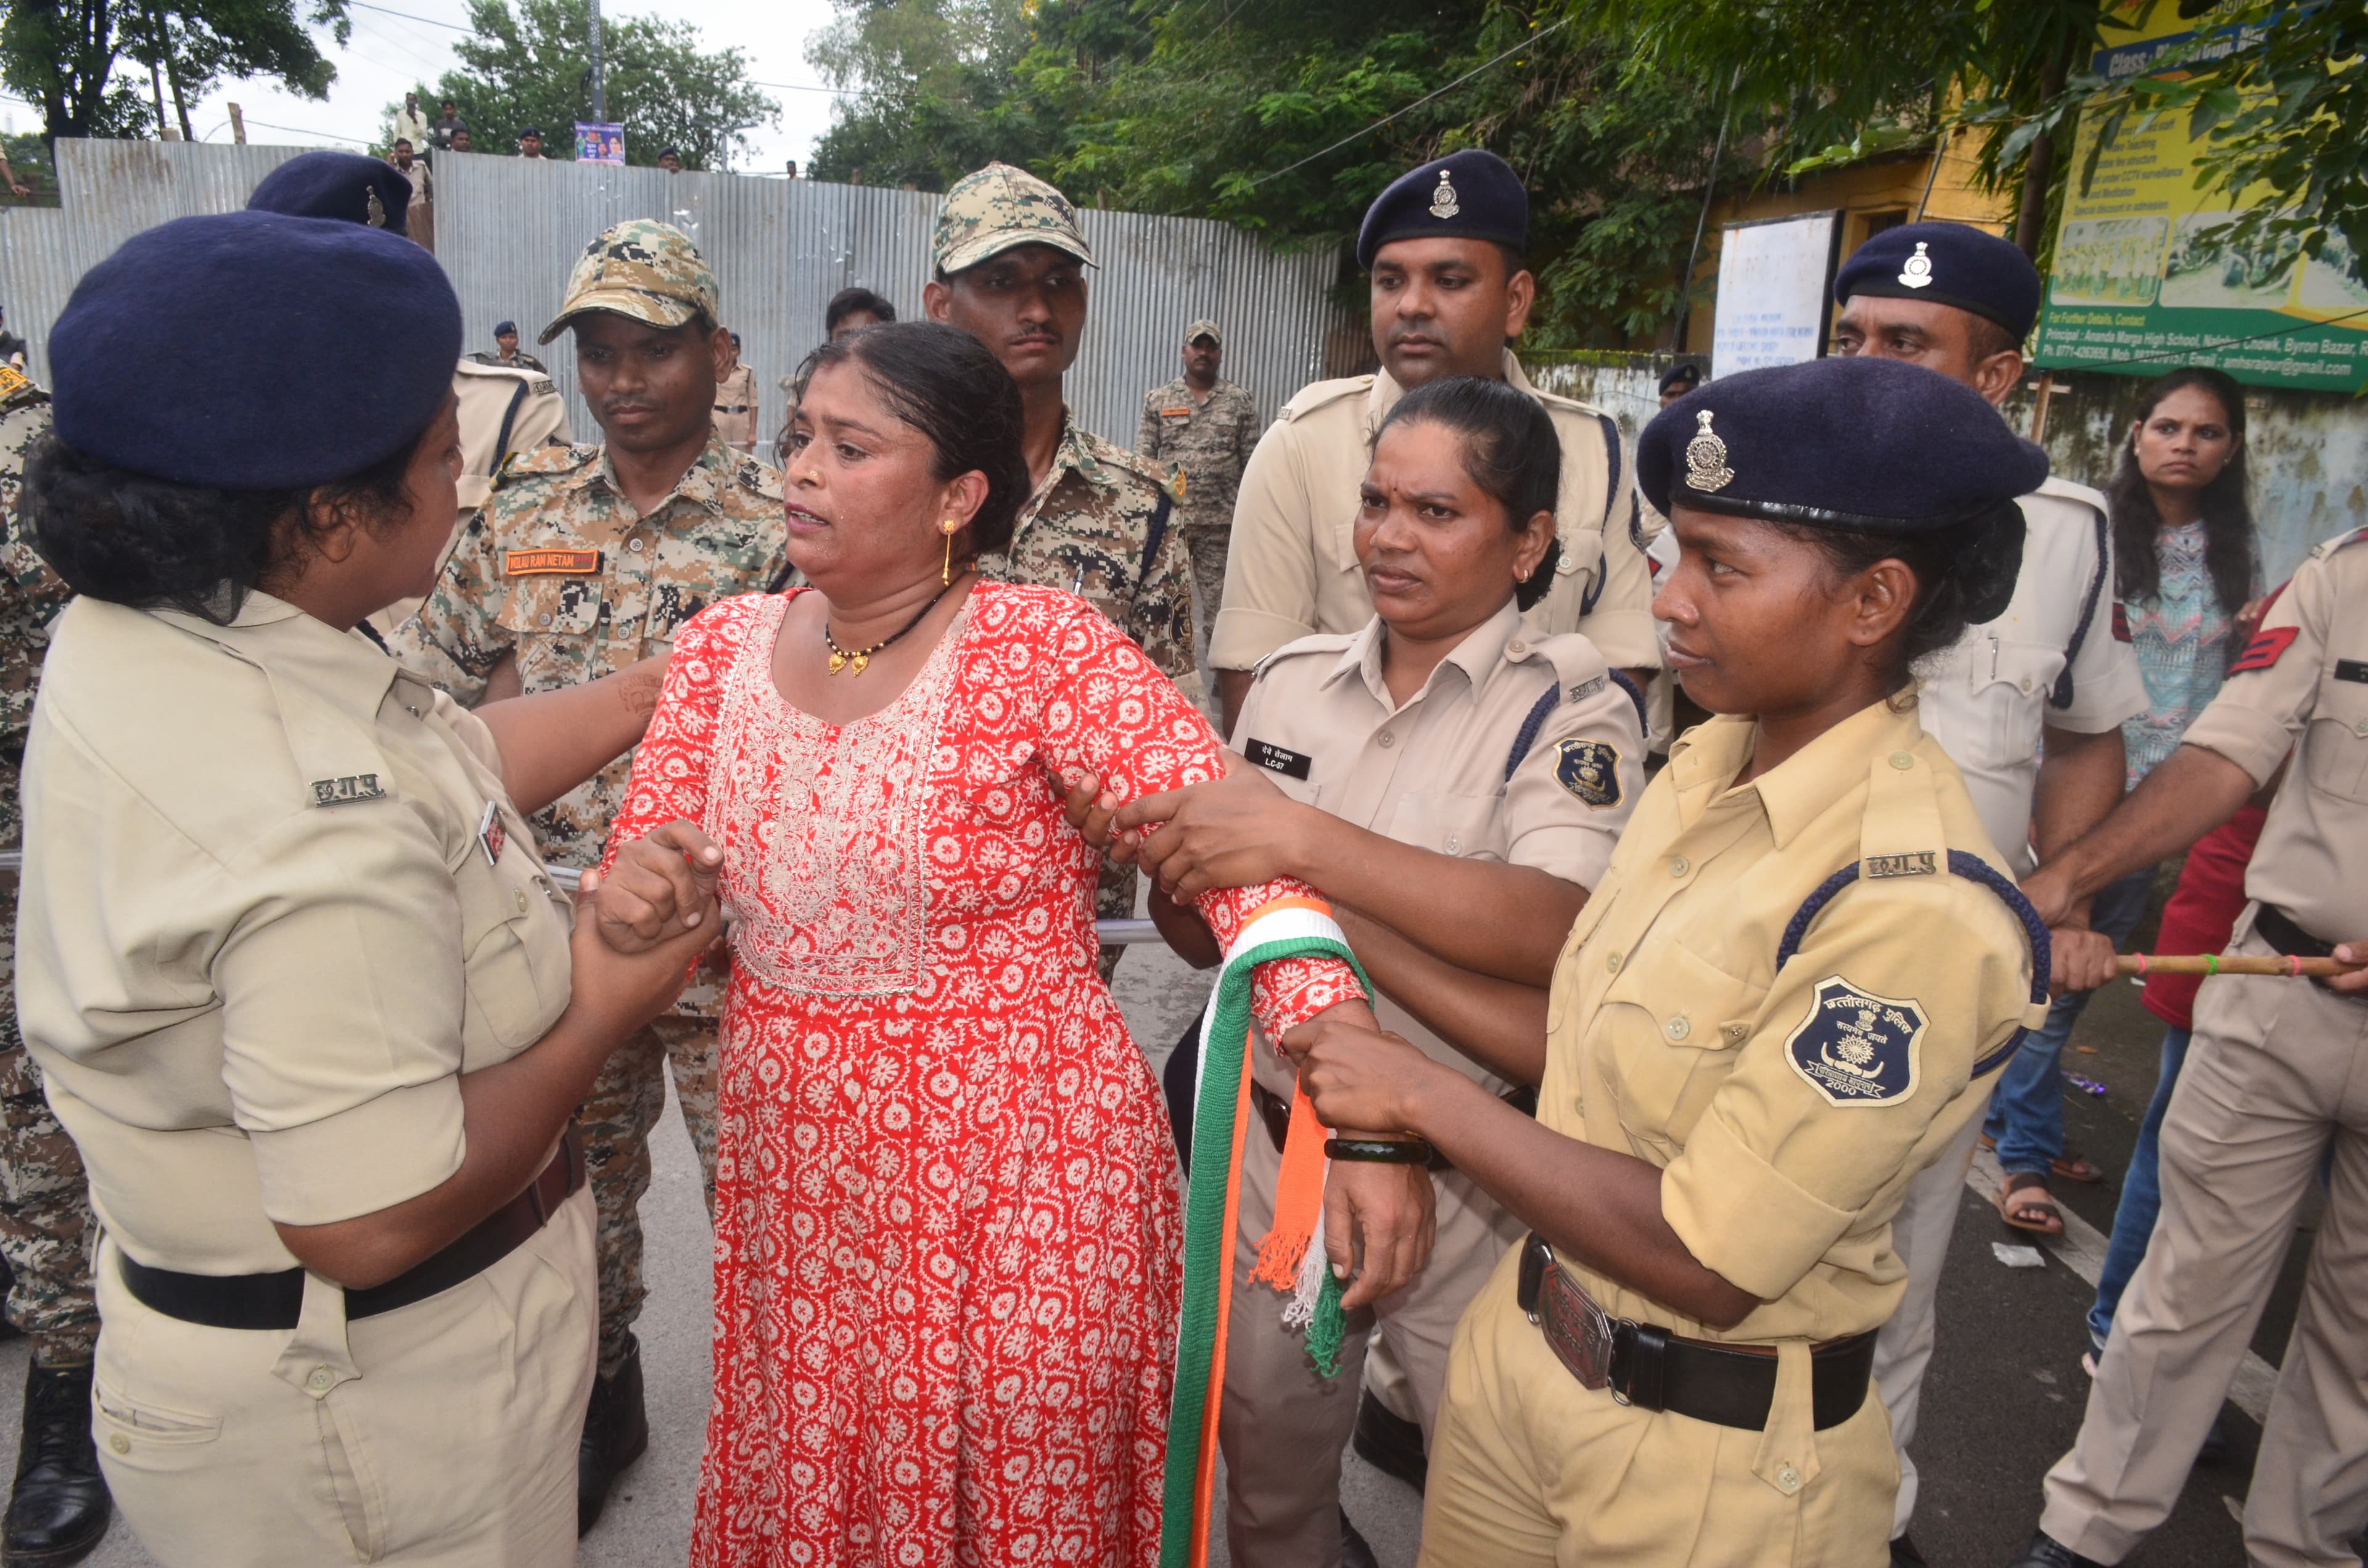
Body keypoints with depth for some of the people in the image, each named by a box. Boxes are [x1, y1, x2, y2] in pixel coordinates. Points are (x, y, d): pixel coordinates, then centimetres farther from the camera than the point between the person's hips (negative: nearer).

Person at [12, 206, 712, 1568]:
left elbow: (450, 767, 2)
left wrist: (663, 686, 5)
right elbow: (371, 1223, -32)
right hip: (367, 1399, -8)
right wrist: (598, 1007, -21)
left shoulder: (125, 636, -6)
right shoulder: (324, 837, -35)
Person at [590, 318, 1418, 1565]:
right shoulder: (726, 646, 0)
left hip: (1019, 1176, -5)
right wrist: (631, 900, -18)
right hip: (790, 1165, 5)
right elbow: (639, 886, 7)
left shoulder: (1040, 647, -16)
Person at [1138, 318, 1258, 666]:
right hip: (1169, 518, 1)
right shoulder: (1159, 400, 9)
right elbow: (1143, 457, 7)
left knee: (1219, 602, 1)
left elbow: (1252, 464, 6)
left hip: (1220, 522, 0)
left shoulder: (1240, 401, 7)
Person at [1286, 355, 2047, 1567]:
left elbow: (1704, 1261, -25)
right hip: (1525, 1335, 7)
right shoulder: (1706, 764, -2)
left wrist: (1426, 1096, -19)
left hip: (1710, 1456, -6)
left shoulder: (1917, 905, -27)